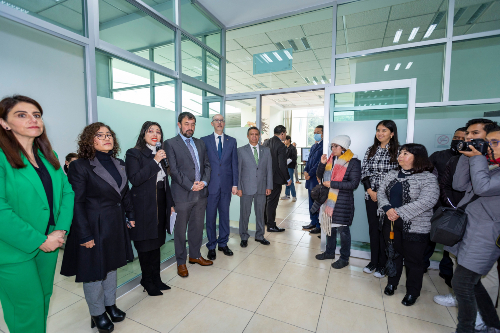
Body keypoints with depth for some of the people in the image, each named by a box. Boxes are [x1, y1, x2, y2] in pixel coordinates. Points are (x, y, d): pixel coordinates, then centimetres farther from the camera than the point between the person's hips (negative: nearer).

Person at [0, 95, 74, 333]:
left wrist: (60, 230, -8)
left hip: (49, 243, 6)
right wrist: (39, 241, -17)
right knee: (29, 307, 9)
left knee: (44, 298, 19)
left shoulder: (48, 156, 6)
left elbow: (67, 192, 4)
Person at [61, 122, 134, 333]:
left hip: (116, 225, 6)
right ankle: (97, 314, 34)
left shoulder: (118, 164, 5)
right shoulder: (80, 166, -14)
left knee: (111, 265, 20)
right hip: (93, 226, -6)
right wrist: (84, 235, -17)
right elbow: (76, 203, -16)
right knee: (94, 271, 11)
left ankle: (110, 304, 41)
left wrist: (130, 216, 7)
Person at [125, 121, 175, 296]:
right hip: (144, 206, -6)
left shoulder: (161, 154, 12)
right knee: (145, 246, 7)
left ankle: (156, 279, 30)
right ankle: (147, 282, 27)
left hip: (160, 204, 6)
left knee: (156, 243, 15)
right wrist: (155, 161, -20)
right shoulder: (134, 153, -7)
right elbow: (135, 179, -19)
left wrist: (170, 204, 13)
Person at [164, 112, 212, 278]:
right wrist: (191, 185, -16)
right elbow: (174, 169, -11)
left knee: (197, 227, 17)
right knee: (180, 230, 9)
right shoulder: (170, 143, -4)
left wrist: (204, 181, -6)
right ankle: (181, 262, 27)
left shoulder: (200, 143, 13)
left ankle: (195, 255, 36)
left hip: (201, 193, 5)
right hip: (183, 194, -5)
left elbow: (207, 165, 11)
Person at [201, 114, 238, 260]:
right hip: (211, 185, -2)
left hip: (226, 185, 2)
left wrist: (235, 184, 1)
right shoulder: (204, 140, 3)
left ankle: (223, 244, 30)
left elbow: (234, 163, 6)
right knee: (210, 217, 7)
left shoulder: (232, 141, 8)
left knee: (224, 215, 12)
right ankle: (211, 246, 24)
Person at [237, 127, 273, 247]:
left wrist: (269, 186, 2)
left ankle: (259, 236, 31)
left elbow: (269, 169, 8)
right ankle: (244, 237, 25)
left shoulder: (266, 150, 8)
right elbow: (238, 170, -1)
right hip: (246, 187, -2)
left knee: (260, 213, 13)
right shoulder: (241, 150, 1)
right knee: (244, 213, 7)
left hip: (261, 187, 3)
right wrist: (238, 187, -6)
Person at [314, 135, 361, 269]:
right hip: (329, 198, 6)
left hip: (343, 202, -6)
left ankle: (344, 258, 23)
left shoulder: (353, 162, -10)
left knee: (343, 229, 5)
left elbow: (354, 183, -18)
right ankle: (330, 252, 36)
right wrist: (322, 164, -8)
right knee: (330, 225, 18)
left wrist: (332, 184, -20)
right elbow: (320, 176, 10)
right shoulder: (331, 159, 7)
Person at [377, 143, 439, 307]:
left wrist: (399, 212, -24)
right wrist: (387, 209, -16)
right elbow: (381, 192, 2)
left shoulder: (428, 178, -11)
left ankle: (412, 293, 32)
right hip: (391, 223, 5)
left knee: (413, 260, 11)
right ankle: (392, 283, 39)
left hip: (415, 227, -4)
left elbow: (426, 201, -22)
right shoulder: (392, 174, 6)